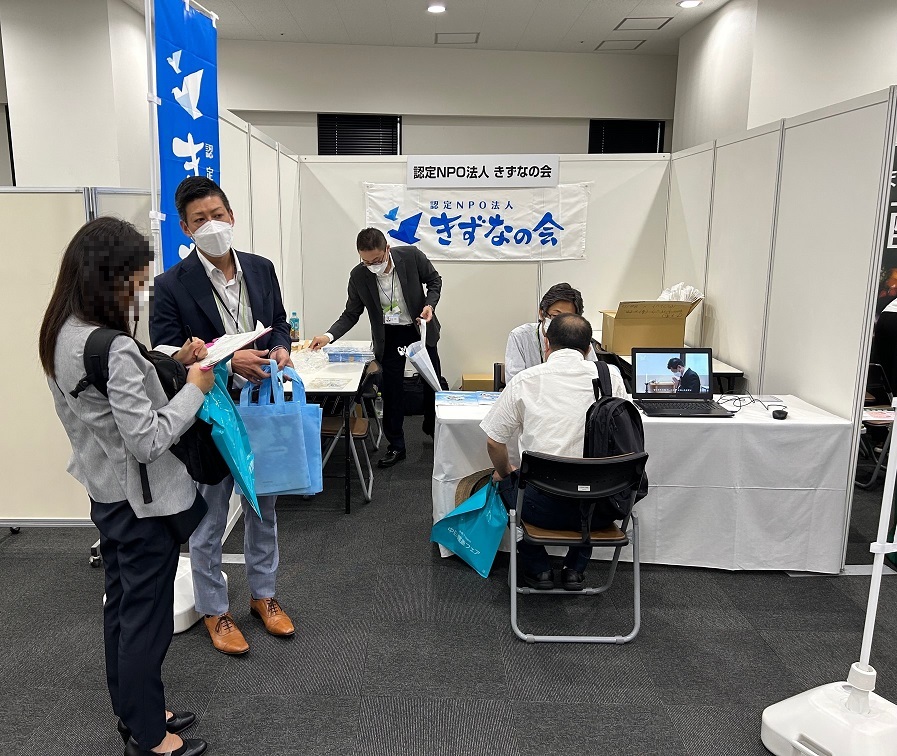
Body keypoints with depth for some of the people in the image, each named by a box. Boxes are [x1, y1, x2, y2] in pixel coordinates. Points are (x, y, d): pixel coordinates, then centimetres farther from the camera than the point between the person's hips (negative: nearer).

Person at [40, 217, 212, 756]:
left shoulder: (63, 333, 1)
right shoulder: (114, 349, -29)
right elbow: (149, 439, -28)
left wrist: (172, 363, 1)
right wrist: (195, 388, -17)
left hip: (105, 490, 9)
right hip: (143, 498, -9)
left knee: (120, 606, 21)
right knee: (147, 617, 7)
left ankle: (134, 712, 40)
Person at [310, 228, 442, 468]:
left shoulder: (412, 256, -20)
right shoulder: (358, 276, -16)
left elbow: (434, 280, -2)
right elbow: (351, 314, -6)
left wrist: (430, 305, -20)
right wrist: (329, 336, -21)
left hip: (420, 327, 0)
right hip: (388, 334, 0)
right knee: (391, 388, 2)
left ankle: (432, 428, 39)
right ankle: (396, 446, 16)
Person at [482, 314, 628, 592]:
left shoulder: (525, 380, -2)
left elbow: (494, 442, 3)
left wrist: (504, 472, 25)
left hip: (544, 509, -2)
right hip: (598, 511, 2)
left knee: (507, 482, 31)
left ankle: (538, 569, 24)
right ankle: (575, 569, 29)